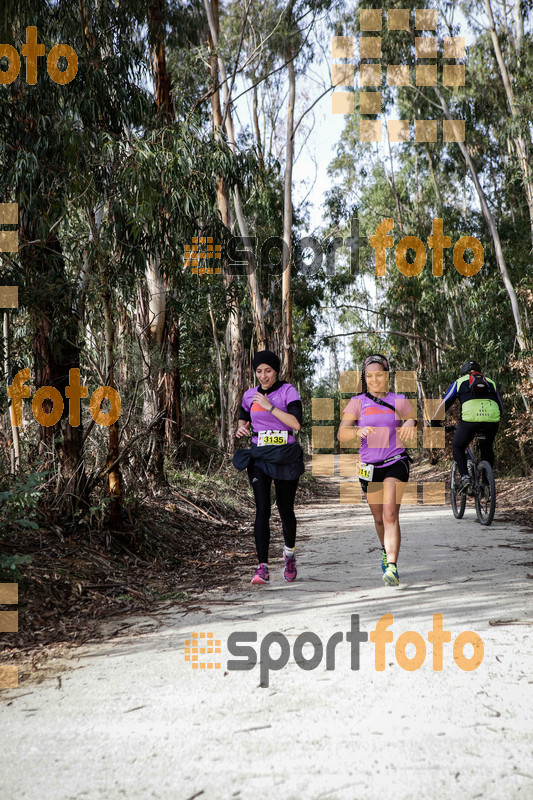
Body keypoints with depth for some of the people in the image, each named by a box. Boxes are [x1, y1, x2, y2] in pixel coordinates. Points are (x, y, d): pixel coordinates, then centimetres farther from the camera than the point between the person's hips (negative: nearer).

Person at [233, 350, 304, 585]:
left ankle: (289, 552, 37)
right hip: (259, 457, 2)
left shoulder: (288, 391, -5)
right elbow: (243, 417, 25)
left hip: (285, 457, -2)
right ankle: (263, 567, -13)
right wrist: (241, 428, 2)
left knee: (286, 510, 8)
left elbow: (296, 423, -17)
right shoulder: (250, 395, 7)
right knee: (262, 510, -12)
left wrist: (269, 406, -19)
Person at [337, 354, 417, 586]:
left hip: (395, 463, -2)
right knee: (379, 518, 16)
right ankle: (386, 550, 45)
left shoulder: (399, 401, 2)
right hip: (370, 466, 2)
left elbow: (414, 425, 13)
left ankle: (392, 567, -23)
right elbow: (341, 434, -11)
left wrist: (411, 423, -11)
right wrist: (359, 431, -32)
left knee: (390, 515, -17)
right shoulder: (357, 402, -1)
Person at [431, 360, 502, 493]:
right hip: (492, 419, 3)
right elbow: (500, 408, 32)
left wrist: (434, 424, 31)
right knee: (487, 449, 27)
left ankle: (465, 477, 1)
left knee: (457, 447, 20)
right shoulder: (491, 382, 31)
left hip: (470, 418, -2)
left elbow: (444, 405, 22)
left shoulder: (459, 382, 25)